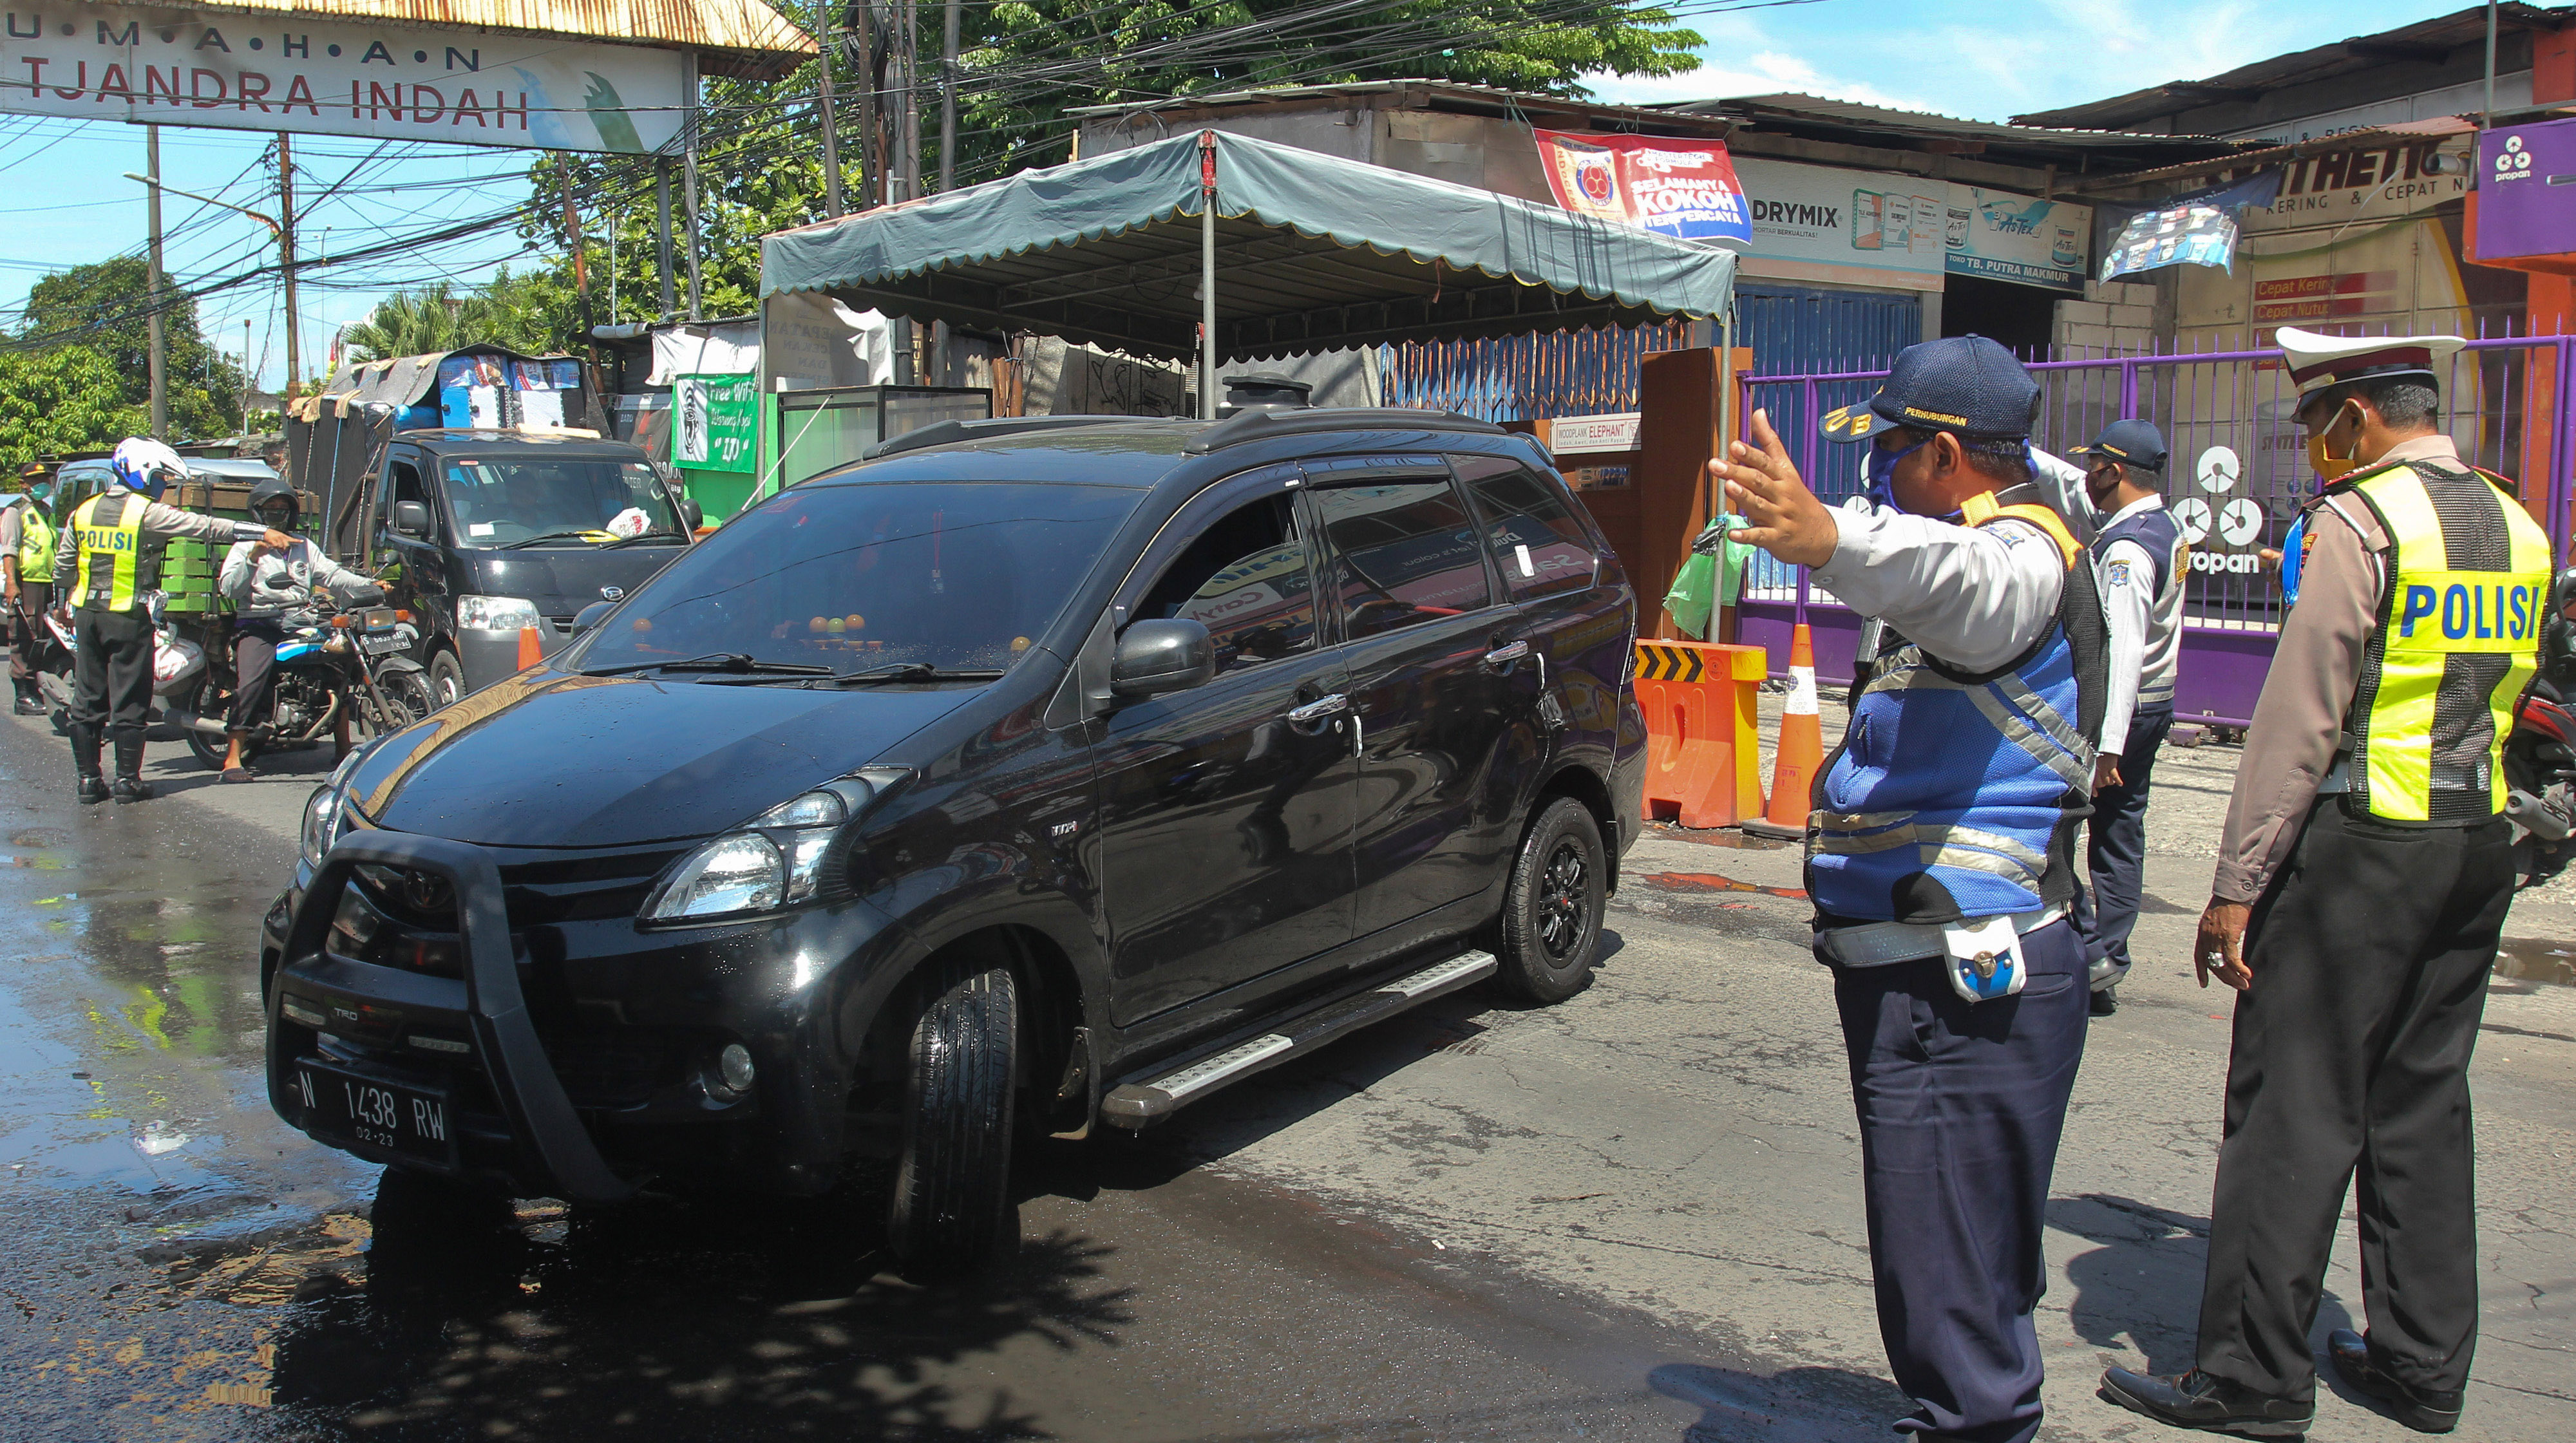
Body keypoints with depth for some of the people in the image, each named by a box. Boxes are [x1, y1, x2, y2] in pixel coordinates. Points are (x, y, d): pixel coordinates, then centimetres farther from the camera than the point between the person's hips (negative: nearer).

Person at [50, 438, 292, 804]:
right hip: (129, 619, -6)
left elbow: (63, 565, 17)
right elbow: (208, 527, -14)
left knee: (87, 700, 10)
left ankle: (88, 779, 12)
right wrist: (263, 533, -13)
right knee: (129, 702, 1)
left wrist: (64, 605, 31)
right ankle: (127, 780, 2)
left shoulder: (83, 512, 9)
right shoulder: (149, 513, -10)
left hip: (87, 614, 6)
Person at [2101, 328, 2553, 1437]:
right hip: (2480, 846, 8)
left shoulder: (2358, 521, -12)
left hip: (2361, 846, -8)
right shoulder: (2517, 528, 12)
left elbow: (2299, 716, -15)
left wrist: (2238, 884, -13)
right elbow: (2506, 697, 18)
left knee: (2295, 1108, -3)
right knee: (2424, 1102, 14)